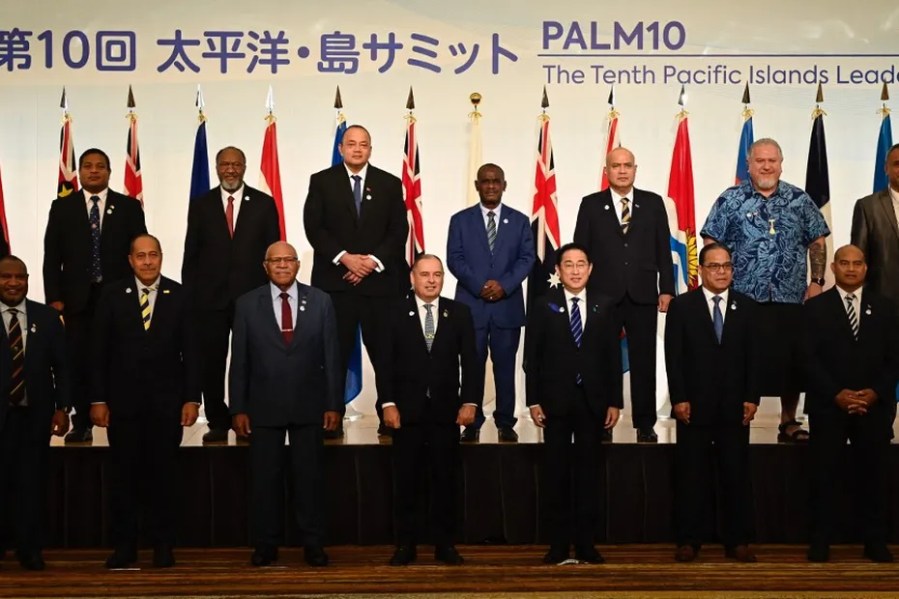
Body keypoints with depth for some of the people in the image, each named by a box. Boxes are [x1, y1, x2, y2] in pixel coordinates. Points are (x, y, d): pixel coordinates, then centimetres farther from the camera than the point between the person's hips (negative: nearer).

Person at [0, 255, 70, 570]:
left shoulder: (47, 317, 6)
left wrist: (62, 408, -1)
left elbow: (62, 366, 6)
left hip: (35, 414, 1)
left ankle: (29, 550, 14)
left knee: (32, 483, 5)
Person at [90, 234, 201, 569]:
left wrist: (192, 398, -4)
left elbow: (190, 351, 1)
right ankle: (124, 545, 14)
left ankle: (163, 546, 14)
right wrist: (98, 399, -3)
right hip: (123, 400, 1)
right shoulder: (112, 296, 3)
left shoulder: (178, 296, 2)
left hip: (166, 401, 0)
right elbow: (99, 352, 2)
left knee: (163, 474, 5)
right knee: (123, 475, 5)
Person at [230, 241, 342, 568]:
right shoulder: (247, 304, 2)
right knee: (264, 477, 6)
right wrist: (238, 408, -2)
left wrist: (334, 404, -2)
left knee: (310, 476, 6)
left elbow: (331, 356, 3)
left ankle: (313, 544, 15)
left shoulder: (320, 301, 3)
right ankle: (265, 544, 17)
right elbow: (239, 360, 2)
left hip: (309, 405, 0)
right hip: (263, 406, 0)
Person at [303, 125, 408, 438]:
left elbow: (399, 230, 5)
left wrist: (373, 261, -9)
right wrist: (344, 258, -11)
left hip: (379, 280, 1)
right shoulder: (321, 181, 7)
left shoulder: (390, 184, 10)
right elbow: (313, 227, -1)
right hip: (334, 280, -1)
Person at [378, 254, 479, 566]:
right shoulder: (397, 313, 3)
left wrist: (470, 401, -5)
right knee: (406, 481, 5)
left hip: (446, 409, 1)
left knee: (445, 479, 6)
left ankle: (444, 544, 15)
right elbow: (387, 362, -1)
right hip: (408, 410, -1)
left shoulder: (459, 312, 5)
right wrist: (388, 403, -8)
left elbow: (470, 361, 3)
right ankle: (405, 544, 13)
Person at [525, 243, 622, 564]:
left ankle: (586, 543, 12)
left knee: (589, 471, 5)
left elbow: (613, 356, 6)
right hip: (556, 401, -1)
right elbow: (532, 357, 0)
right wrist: (533, 400, -6)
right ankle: (558, 543, 10)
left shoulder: (605, 306, 7)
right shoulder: (543, 306, 2)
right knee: (556, 473, 3)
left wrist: (615, 401, 1)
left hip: (593, 401, 1)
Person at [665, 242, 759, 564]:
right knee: (691, 475, 4)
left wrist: (752, 398, -2)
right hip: (694, 405, -2)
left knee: (736, 474, 6)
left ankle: (737, 540, 13)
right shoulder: (681, 306, 2)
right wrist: (678, 398, -9)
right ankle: (689, 540, 11)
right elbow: (674, 356, -3)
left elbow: (753, 356, 5)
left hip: (735, 406, 2)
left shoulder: (746, 307, 8)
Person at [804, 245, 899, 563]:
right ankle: (820, 543, 9)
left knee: (873, 475, 4)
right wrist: (836, 394, -13)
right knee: (824, 476, 2)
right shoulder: (815, 307, 4)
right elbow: (809, 358, -4)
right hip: (828, 405, -1)